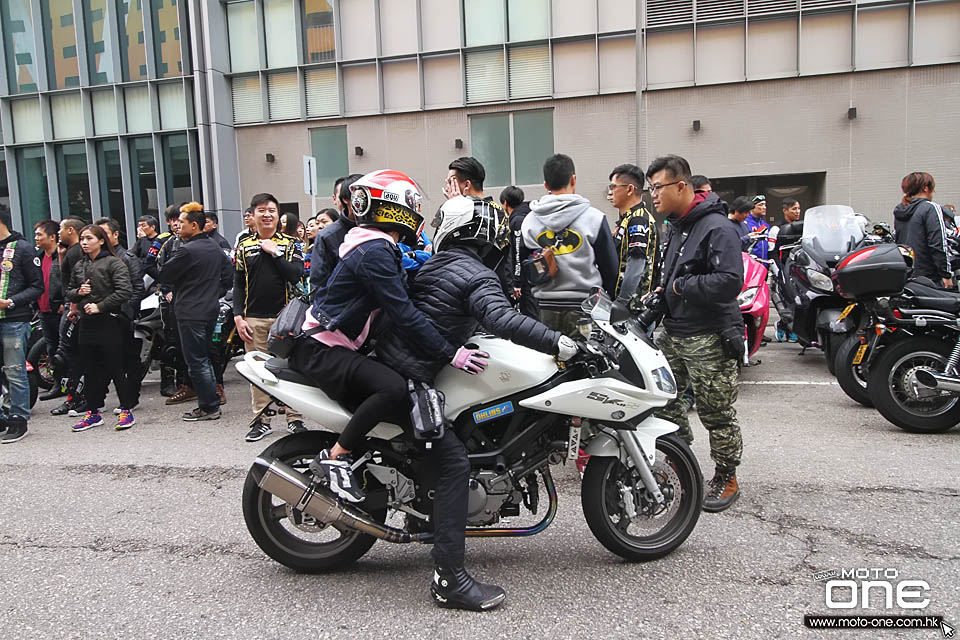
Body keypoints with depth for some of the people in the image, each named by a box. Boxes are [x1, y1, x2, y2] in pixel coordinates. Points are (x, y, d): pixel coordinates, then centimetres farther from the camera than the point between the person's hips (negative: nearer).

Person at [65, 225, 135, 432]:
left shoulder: (113, 263, -5)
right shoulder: (79, 266, 14)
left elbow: (125, 291, -14)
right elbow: (69, 292, 21)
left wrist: (100, 306, -16)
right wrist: (78, 293, -2)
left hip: (109, 322, -6)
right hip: (86, 323, 6)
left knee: (115, 367, -3)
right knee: (89, 370, 10)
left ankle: (126, 411, 6)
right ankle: (93, 412, 20)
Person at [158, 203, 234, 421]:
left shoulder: (186, 250, -18)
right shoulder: (215, 246, 9)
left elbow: (164, 275, -11)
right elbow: (228, 275, 16)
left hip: (191, 313, -9)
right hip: (211, 309, 9)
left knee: (196, 362, -1)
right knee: (205, 358, 17)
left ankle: (209, 407, 5)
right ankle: (211, 402, 23)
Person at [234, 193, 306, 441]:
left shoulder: (290, 244, 6)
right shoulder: (244, 247, 12)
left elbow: (296, 275, -8)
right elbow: (238, 285, 10)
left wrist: (275, 252, -10)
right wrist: (238, 317, 1)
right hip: (254, 318, 2)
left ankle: (294, 418, 10)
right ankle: (261, 420, 15)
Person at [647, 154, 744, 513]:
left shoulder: (717, 227, -16)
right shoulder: (676, 226, 15)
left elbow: (730, 282, -26)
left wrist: (681, 287, -17)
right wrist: (660, 293, 10)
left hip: (709, 338, -9)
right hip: (673, 331, 9)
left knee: (716, 413, 3)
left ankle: (726, 479, 21)